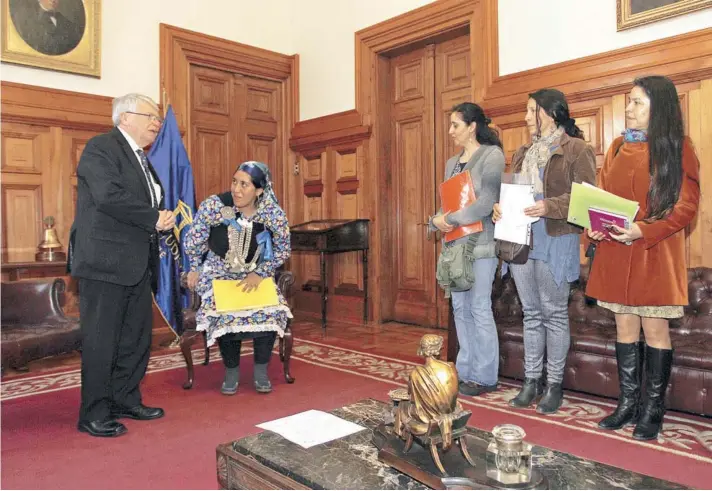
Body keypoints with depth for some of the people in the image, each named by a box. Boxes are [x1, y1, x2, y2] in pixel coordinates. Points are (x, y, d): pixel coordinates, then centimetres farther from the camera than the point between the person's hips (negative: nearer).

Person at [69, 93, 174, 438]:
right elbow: (109, 196, -22)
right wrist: (154, 219, -16)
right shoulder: (101, 147, -8)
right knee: (101, 339, 0)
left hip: (137, 264, 9)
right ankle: (94, 415, 12)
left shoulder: (142, 160, 20)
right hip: (106, 261, -9)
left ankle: (125, 400, 27)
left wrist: (164, 220, 2)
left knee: (137, 337, 13)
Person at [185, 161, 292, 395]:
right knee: (225, 314, -27)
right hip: (218, 274, -1)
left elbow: (282, 250, -1)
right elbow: (193, 240, -2)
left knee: (271, 311, -24)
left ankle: (261, 370, -2)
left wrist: (259, 273, -11)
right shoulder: (215, 205, -16)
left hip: (255, 275, 1)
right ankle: (231, 370, -2)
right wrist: (195, 269, 4)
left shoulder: (274, 214, -13)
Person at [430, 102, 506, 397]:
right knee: (460, 308, 10)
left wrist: (450, 220, -13)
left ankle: (485, 377, 9)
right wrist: (436, 220, -5)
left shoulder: (492, 155, -6)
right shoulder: (452, 162, 17)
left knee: (480, 309, -2)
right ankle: (465, 371, 22)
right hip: (455, 244, 7)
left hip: (480, 243, -7)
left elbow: (485, 203, -16)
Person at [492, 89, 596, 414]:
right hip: (520, 238, 6)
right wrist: (499, 206, -3)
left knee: (554, 313, 2)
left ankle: (554, 384, 13)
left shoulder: (576, 149, -2)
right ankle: (531, 380, 19)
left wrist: (549, 206, -24)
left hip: (555, 239, -6)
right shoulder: (523, 153, 19)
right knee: (531, 313, 11)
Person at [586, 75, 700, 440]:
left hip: (655, 255, -4)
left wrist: (644, 231, -20)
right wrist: (594, 226, -3)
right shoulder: (617, 148, 12)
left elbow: (686, 206, -6)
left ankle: (652, 410, 15)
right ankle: (627, 404, 22)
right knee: (625, 327, 10)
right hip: (616, 253, 5)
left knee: (655, 329, 2)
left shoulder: (677, 148, -2)